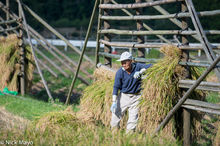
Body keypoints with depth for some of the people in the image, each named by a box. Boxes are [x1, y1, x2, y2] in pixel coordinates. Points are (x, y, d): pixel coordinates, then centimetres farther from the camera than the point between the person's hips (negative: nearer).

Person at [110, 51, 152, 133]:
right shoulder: (120, 72, -14)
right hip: (123, 96, -1)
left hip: (136, 97, 1)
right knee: (116, 115, -1)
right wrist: (114, 102, -18)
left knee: (133, 118, -1)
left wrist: (140, 72, -30)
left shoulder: (137, 66, -10)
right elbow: (116, 87, -12)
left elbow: (150, 66, -16)